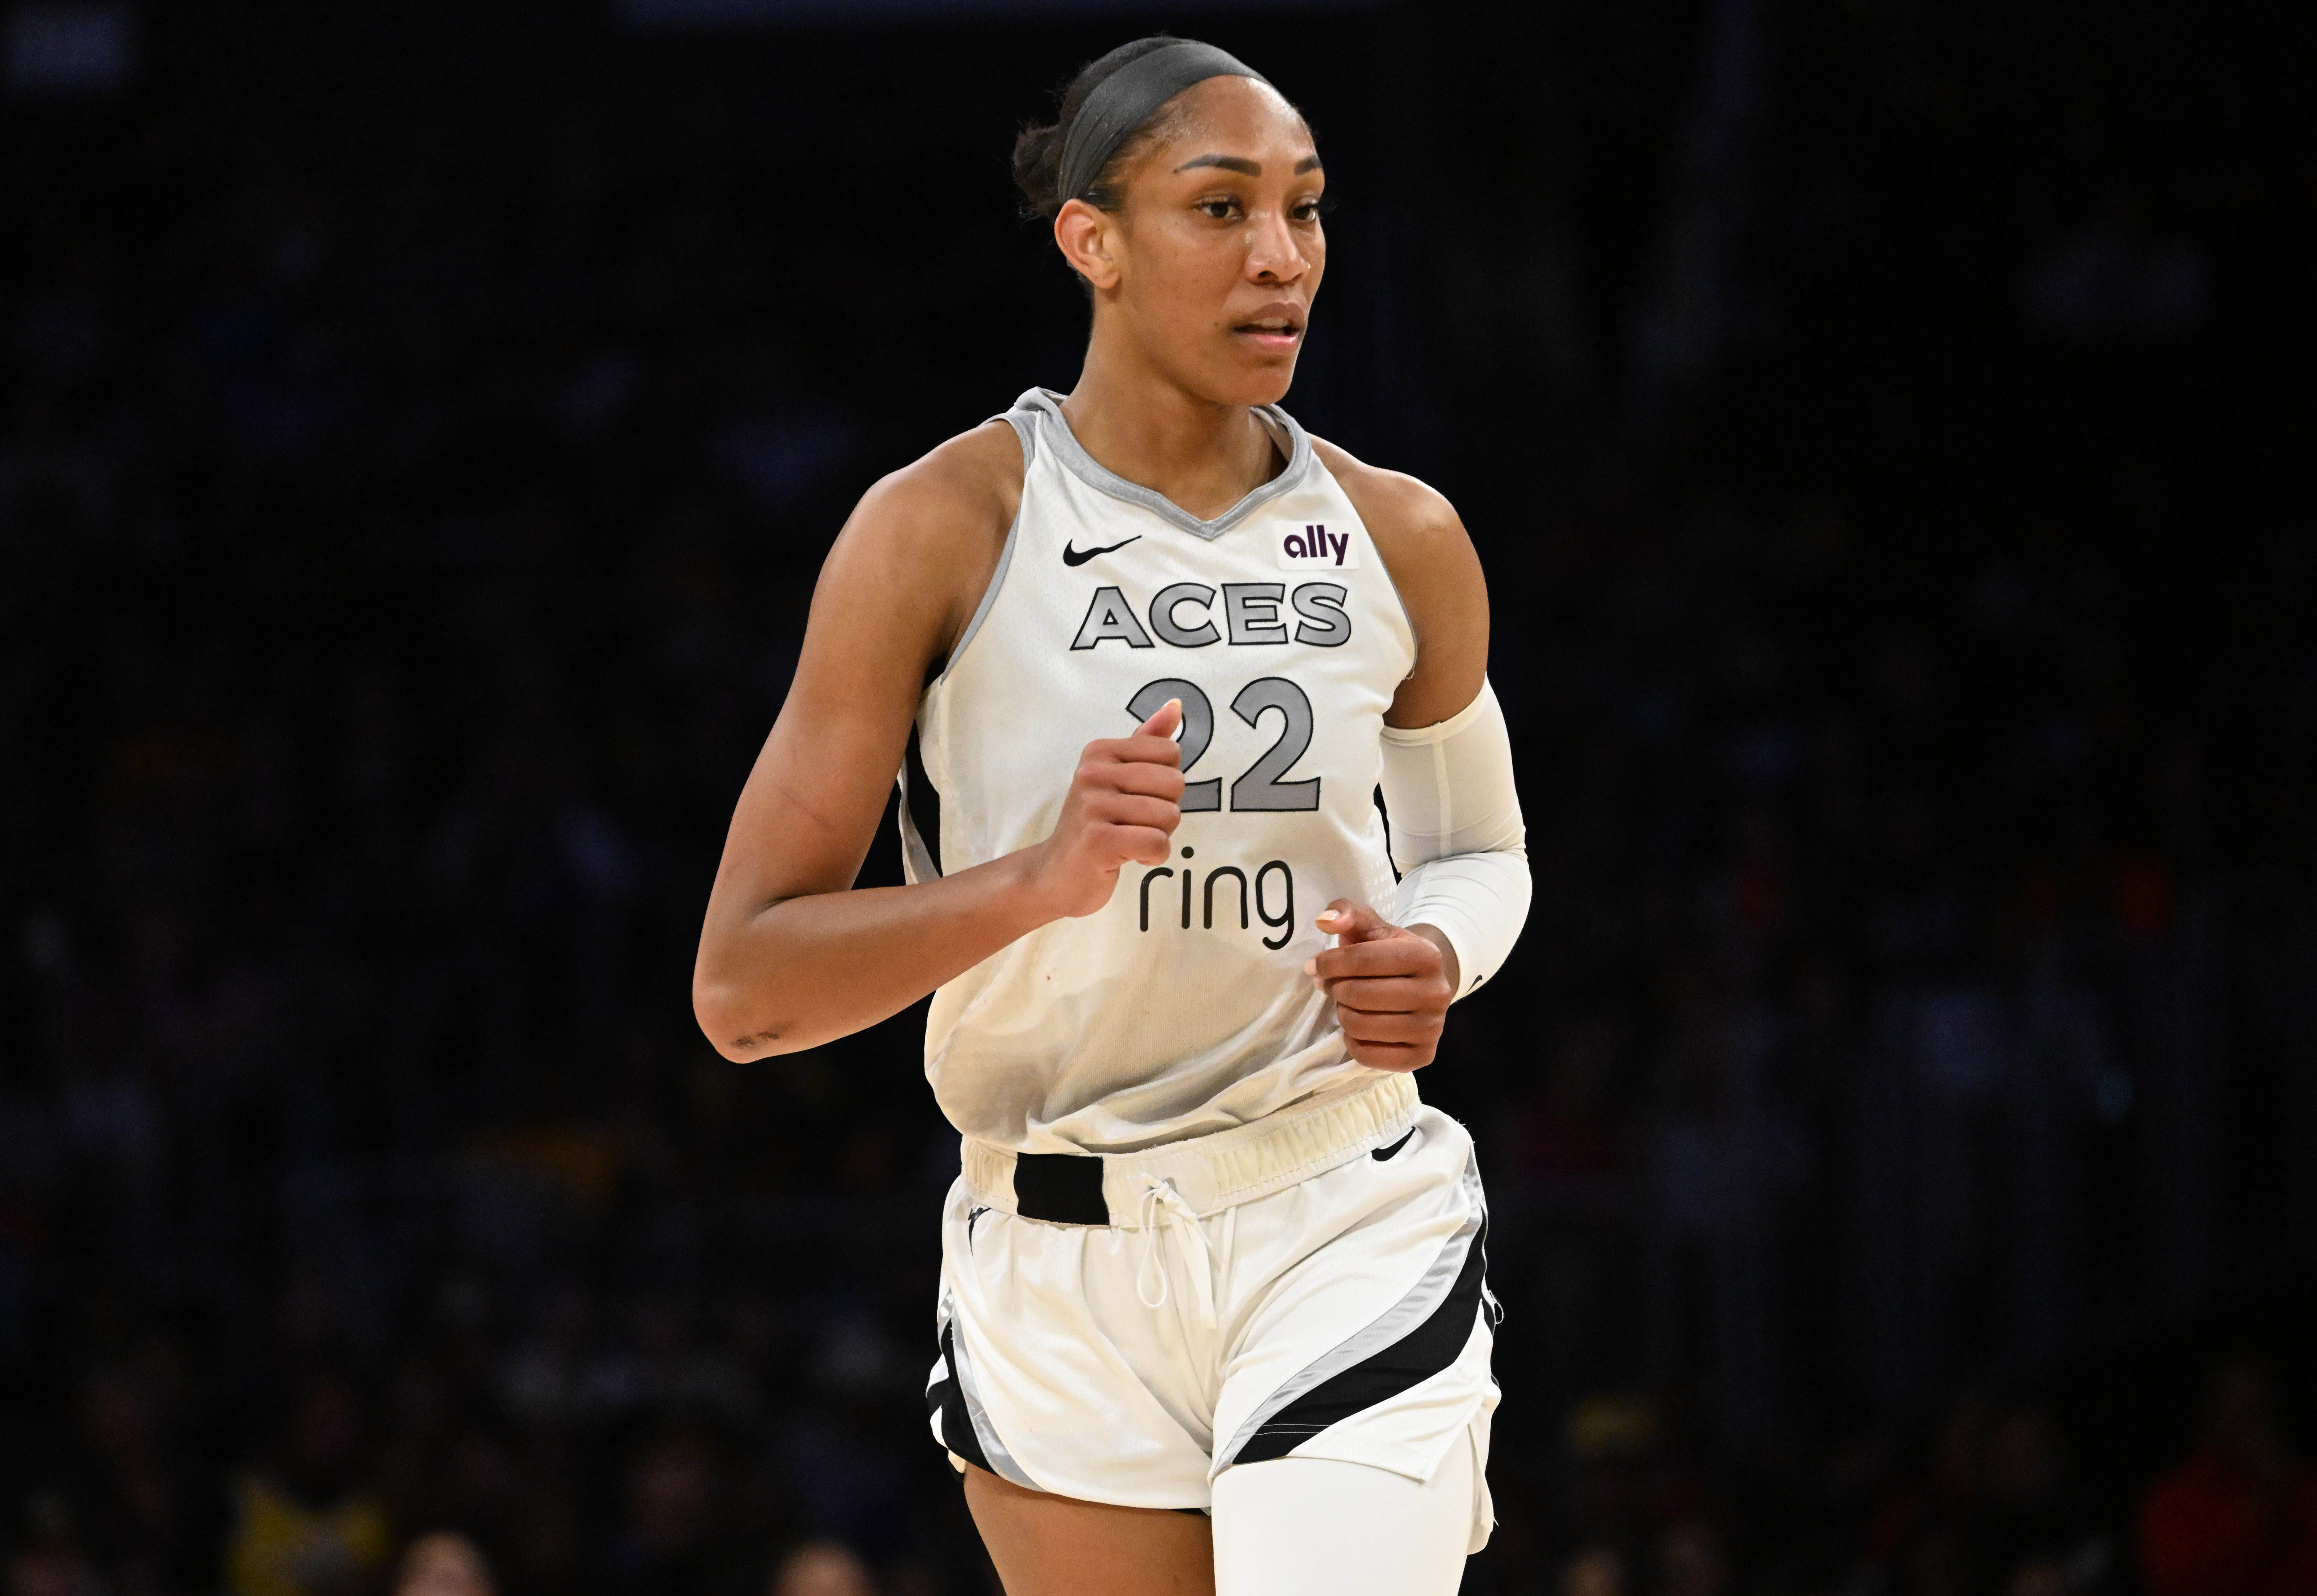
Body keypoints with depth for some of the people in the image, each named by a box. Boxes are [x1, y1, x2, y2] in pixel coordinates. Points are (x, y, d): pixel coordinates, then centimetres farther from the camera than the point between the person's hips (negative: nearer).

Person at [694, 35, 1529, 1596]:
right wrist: (1038, 876, -27)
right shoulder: (942, 531, -8)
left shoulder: (1399, 541, 2)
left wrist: (1434, 961, -3)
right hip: (1059, 1282, -1)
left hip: (1352, 1236, 1)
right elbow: (743, 991, -11)